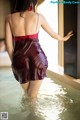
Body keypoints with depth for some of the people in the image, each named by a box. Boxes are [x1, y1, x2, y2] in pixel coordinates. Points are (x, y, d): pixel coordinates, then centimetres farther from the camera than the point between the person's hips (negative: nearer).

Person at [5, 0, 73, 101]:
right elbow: (52, 33, 19)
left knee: (27, 95, 21)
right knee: (33, 97, 12)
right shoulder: (39, 17, 4)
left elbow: (8, 43, 2)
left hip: (19, 57, 1)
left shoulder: (10, 18, 4)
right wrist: (63, 39, 39)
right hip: (37, 56, -1)